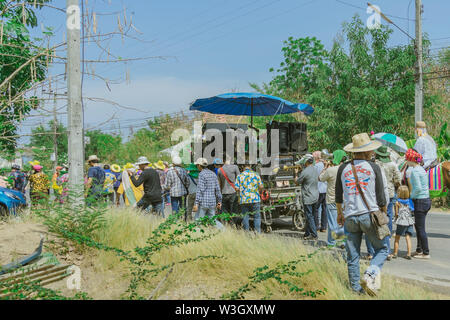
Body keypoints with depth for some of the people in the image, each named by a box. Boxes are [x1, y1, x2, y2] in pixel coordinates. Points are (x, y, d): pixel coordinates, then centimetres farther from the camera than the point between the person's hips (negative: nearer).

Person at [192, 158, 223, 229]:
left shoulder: (202, 174, -10)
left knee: (198, 220, 3)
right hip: (212, 202, 7)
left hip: (203, 203, -7)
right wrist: (219, 201, 18)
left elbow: (200, 189, -17)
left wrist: (196, 203, -19)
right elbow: (217, 189, 12)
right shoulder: (213, 174, 11)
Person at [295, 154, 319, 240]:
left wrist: (296, 174, 10)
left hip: (308, 198, -8)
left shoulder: (305, 172, -18)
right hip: (315, 197, 8)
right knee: (309, 216, 16)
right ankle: (307, 234, 24)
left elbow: (297, 182, -8)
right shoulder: (315, 170, 8)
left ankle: (314, 235, -2)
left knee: (309, 217, -3)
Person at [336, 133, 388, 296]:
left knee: (353, 255, 9)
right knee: (382, 249, 8)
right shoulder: (373, 167, -2)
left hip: (350, 217, 3)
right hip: (370, 214, -3)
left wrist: (340, 213, 28)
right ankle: (370, 274, -15)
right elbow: (380, 196, 0)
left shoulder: (343, 168, 8)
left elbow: (338, 196, 14)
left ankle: (356, 287, 11)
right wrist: (384, 214, 14)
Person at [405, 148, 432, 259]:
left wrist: (411, 196, -8)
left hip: (420, 201, -9)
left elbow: (418, 188, -23)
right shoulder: (421, 169, 12)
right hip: (426, 200, 9)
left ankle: (426, 253, 3)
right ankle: (419, 250, 25)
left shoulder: (414, 171, -16)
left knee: (421, 228, -2)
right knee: (418, 226, 18)